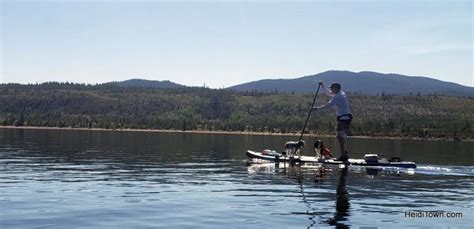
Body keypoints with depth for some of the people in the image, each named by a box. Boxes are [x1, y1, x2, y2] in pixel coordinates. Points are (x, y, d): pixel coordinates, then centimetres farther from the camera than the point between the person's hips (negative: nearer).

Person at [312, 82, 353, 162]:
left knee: (340, 136, -11)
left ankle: (343, 155, -14)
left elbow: (327, 106, -17)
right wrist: (322, 86, 23)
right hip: (346, 118, 10)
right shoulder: (342, 93, 16)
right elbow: (328, 93, 30)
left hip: (343, 119, -10)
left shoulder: (337, 97, -14)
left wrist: (316, 108, -10)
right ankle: (345, 154, 21)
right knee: (342, 137, 17)